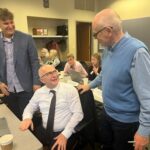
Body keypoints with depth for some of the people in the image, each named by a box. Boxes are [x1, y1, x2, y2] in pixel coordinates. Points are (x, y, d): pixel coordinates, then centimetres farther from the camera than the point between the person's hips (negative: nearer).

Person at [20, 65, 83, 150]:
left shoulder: (70, 89, -9)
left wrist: (65, 134, -18)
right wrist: (27, 118, -7)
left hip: (63, 133, -3)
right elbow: (29, 108, 16)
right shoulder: (39, 92, 3)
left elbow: (78, 113, -10)